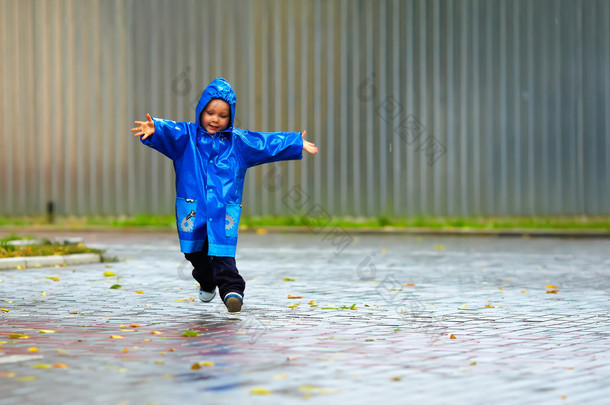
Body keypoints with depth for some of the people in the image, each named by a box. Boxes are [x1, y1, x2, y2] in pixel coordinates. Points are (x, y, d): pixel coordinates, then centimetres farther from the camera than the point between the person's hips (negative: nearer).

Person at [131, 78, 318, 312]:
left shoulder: (238, 141, 10)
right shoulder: (187, 136, 4)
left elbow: (267, 144, 13)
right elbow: (169, 133, -15)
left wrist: (298, 144, 11)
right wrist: (153, 129, -38)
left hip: (224, 209, -1)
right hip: (192, 207, 1)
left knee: (223, 252, -15)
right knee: (195, 252, 14)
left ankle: (231, 288, -18)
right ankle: (207, 282, 38)